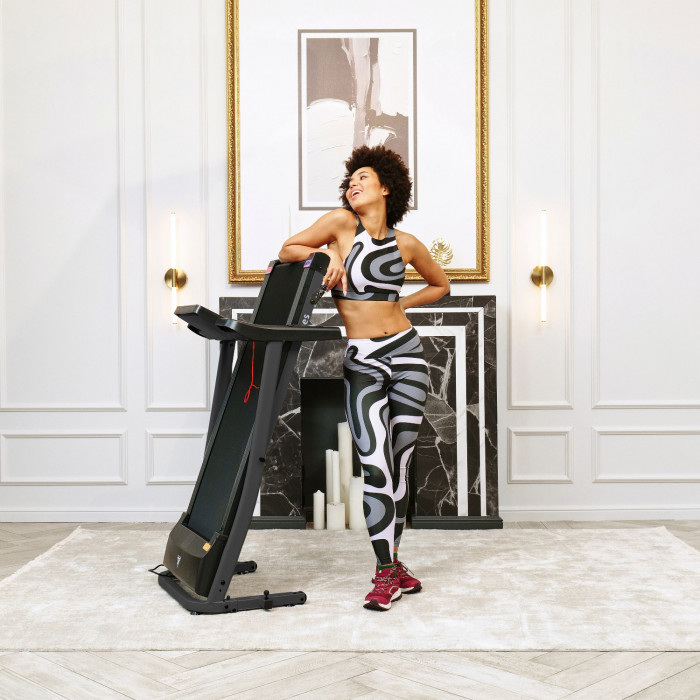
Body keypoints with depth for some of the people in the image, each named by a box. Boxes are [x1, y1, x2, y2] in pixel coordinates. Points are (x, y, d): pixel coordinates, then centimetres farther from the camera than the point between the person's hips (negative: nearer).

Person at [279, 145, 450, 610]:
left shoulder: (406, 244, 6)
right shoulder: (340, 223, 0)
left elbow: (441, 284, 21)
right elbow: (288, 250, 5)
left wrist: (397, 305, 7)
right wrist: (324, 252, -13)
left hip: (407, 354, 2)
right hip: (363, 363, -2)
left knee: (399, 466, 7)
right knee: (377, 467, -10)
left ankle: (393, 563, 21)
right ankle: (386, 573, 1)